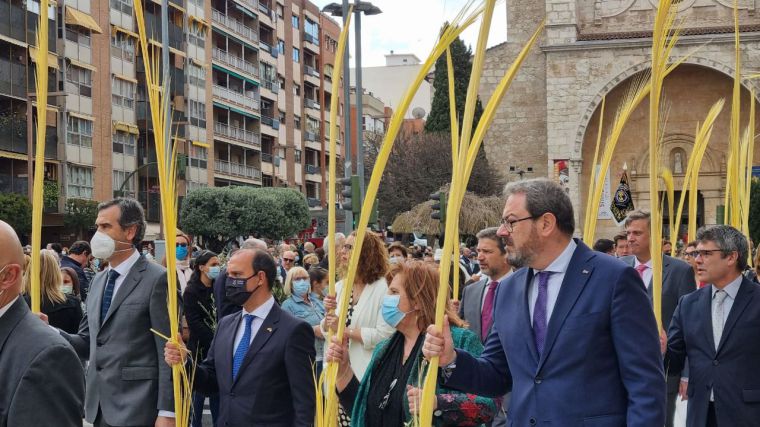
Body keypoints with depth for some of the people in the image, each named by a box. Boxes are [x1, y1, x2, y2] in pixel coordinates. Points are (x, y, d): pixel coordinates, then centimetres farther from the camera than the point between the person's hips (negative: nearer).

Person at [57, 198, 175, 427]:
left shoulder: (157, 279, -10)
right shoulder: (98, 280, 13)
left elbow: (168, 352, -12)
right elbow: (89, 342, 14)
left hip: (135, 409, -7)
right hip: (100, 407, 7)